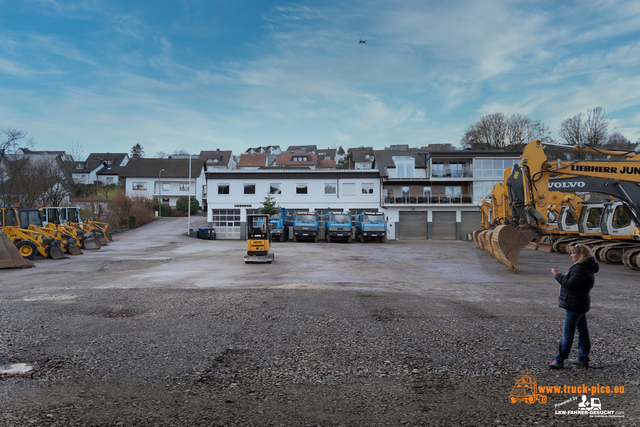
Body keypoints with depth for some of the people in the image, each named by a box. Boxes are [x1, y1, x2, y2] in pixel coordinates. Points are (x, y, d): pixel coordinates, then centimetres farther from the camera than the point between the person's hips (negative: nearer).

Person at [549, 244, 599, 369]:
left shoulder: (580, 268, -21)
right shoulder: (587, 267, 14)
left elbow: (571, 284, -25)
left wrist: (558, 276, -16)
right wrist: (560, 275, 5)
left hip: (575, 305, -11)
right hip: (581, 304, 11)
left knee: (567, 332, -5)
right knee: (582, 330, 15)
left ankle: (560, 360, 0)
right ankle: (583, 359, 24)